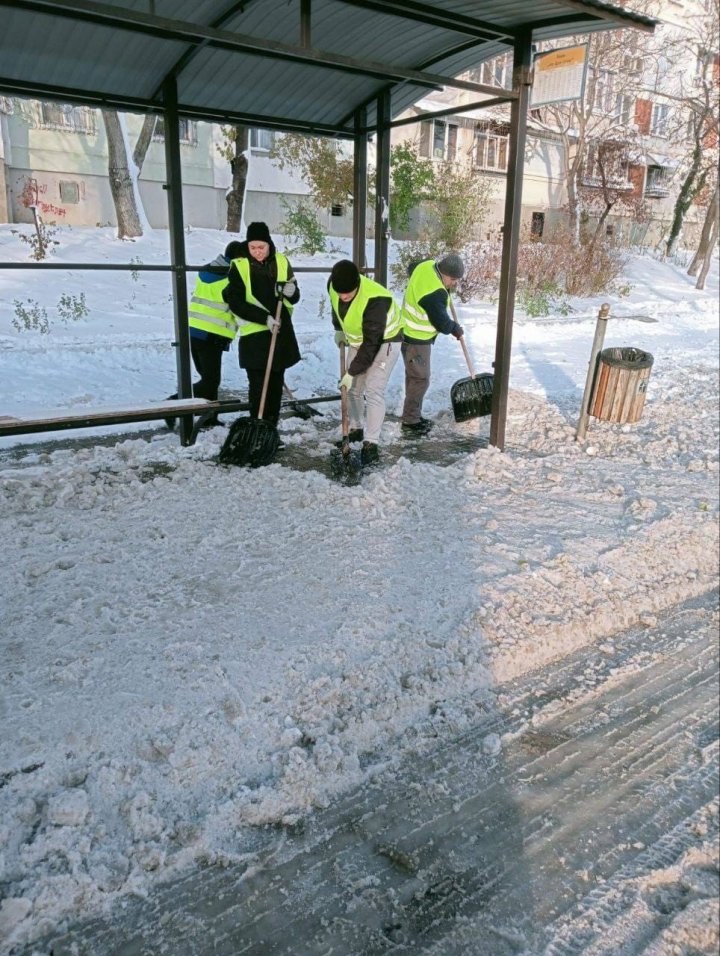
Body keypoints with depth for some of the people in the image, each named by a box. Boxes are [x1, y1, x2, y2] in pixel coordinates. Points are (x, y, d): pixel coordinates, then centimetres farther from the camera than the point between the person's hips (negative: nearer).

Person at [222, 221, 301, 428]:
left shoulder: (281, 262, 4)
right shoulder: (239, 266, -5)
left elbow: (294, 297, 9)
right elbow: (235, 303, -8)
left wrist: (291, 291, -15)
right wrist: (264, 318, -18)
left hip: (282, 332, 4)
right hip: (254, 335, -4)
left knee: (276, 384, 9)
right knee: (258, 385, -7)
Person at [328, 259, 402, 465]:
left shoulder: (374, 300, -37)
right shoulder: (333, 286, -17)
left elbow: (371, 343, -32)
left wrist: (352, 372, -29)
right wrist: (339, 330, 16)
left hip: (384, 341, -7)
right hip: (358, 340, 7)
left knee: (373, 391, -14)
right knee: (353, 389, 10)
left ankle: (371, 444, -9)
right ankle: (356, 429, 29)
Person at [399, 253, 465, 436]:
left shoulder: (427, 265, -3)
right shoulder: (434, 294, -31)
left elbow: (412, 267, 22)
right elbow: (442, 323, -21)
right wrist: (455, 329, 1)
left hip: (410, 333, 10)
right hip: (416, 339, -10)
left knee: (414, 376, 17)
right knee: (420, 379, -3)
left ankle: (414, 416, 28)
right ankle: (410, 423, 4)